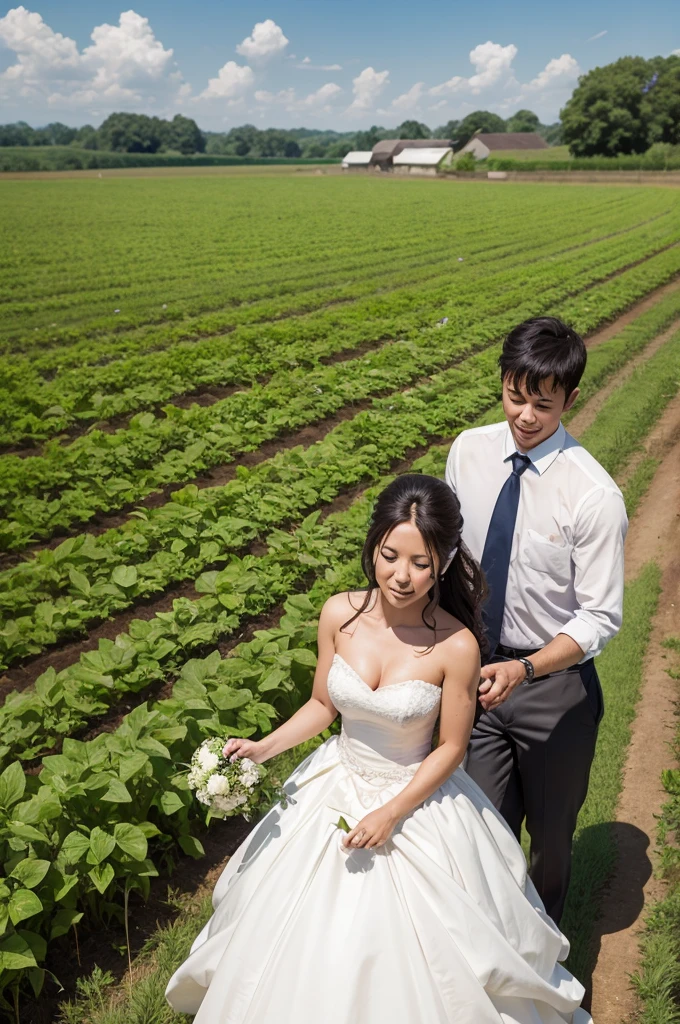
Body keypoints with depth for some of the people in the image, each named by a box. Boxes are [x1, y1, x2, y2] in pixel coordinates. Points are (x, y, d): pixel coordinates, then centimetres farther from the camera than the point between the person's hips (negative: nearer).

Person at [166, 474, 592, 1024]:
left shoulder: (457, 645, -24)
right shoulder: (339, 615, -16)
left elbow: (450, 747, -12)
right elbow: (322, 705, 0)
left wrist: (391, 814, -16)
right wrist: (263, 748, -10)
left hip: (415, 799, -3)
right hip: (335, 788, 4)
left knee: (409, 949, 15)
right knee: (306, 942, 22)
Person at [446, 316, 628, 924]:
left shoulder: (594, 496, -21)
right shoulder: (468, 451, -7)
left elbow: (600, 617, -16)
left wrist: (524, 670, -30)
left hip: (555, 684, -2)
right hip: (478, 668, 3)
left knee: (551, 833, 20)